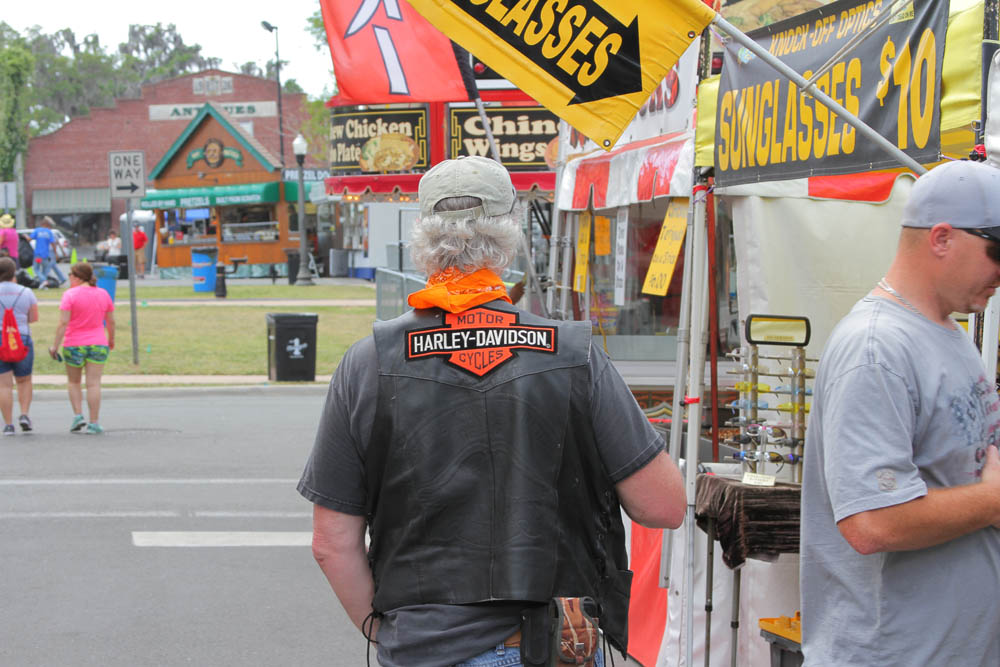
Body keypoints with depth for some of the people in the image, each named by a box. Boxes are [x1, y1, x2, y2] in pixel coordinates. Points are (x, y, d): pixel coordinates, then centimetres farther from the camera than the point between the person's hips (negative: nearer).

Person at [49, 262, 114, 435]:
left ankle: (78, 415, 4)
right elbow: (111, 321, 8)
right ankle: (93, 423, -2)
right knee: (94, 384, 0)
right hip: (98, 345, 2)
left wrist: (55, 346, -11)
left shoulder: (70, 295, -10)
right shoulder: (103, 294, 3)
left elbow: (63, 323, -15)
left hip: (74, 345, -2)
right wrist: (111, 339, 23)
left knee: (73, 382, 16)